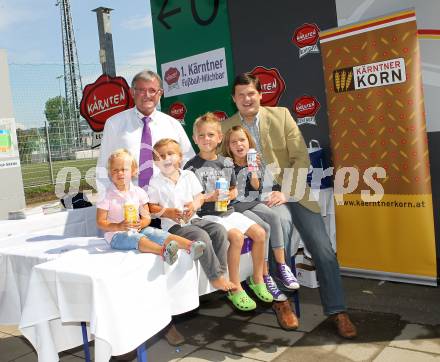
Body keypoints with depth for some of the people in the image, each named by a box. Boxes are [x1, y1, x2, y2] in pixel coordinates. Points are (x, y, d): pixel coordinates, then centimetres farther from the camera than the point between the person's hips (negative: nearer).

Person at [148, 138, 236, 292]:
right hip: (173, 224, -5)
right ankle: (216, 277, -18)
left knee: (220, 230, -16)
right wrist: (168, 212, -16)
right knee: (202, 236, -28)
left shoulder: (188, 176, 10)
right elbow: (152, 207, 0)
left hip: (192, 218, 5)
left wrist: (194, 205, -9)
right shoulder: (155, 182, 0)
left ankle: (221, 272, -11)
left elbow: (199, 197, 13)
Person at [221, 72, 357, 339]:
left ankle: (337, 311, 11)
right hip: (259, 194, -1)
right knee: (280, 222, -31)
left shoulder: (281, 115, -1)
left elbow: (301, 159, -3)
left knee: (323, 250, -8)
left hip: (292, 191, 1)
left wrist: (286, 192, -14)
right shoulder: (226, 127, 2)